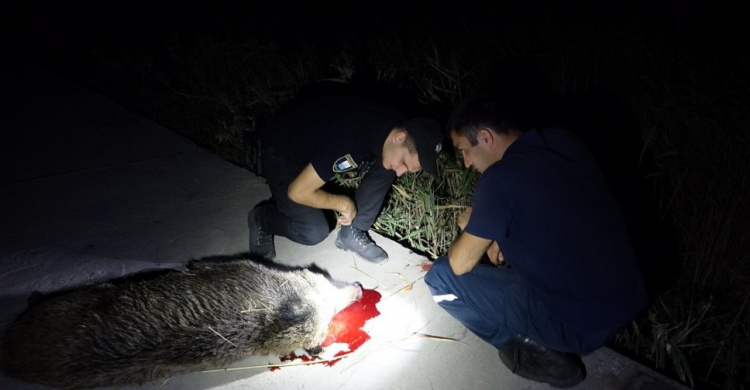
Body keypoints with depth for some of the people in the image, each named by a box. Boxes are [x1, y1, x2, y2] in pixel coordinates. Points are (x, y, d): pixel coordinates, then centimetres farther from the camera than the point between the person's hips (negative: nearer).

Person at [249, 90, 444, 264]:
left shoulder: (397, 124, -16)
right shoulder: (351, 144, -40)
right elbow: (298, 192, -31)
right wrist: (344, 203, -19)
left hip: (317, 136, 7)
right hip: (281, 149, -7)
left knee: (384, 168, -11)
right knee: (314, 231, -17)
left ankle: (352, 233, 5)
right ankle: (261, 219, 13)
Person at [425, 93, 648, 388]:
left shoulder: (500, 178, -21)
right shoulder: (563, 141, 1)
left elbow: (460, 264, -11)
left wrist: (469, 228, 8)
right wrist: (501, 237, 10)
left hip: (581, 325, -8)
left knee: (441, 278, -2)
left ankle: (541, 352, 5)